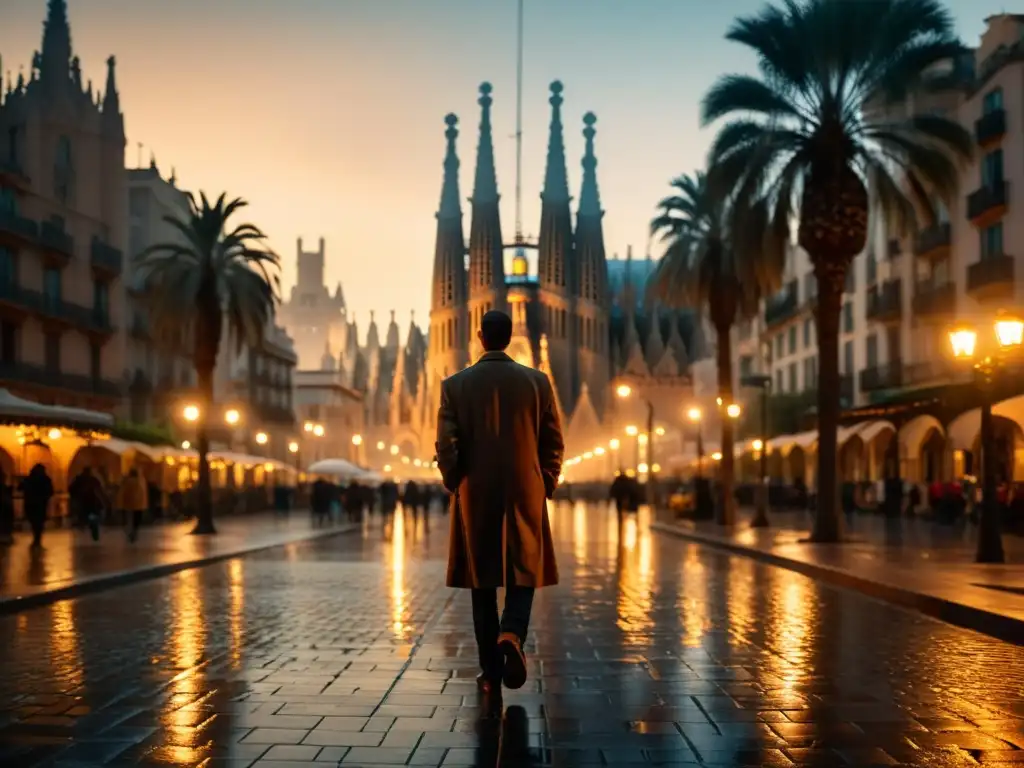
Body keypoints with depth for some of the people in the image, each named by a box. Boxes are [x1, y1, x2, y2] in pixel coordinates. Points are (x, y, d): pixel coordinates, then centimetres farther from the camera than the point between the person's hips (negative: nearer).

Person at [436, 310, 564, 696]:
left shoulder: (455, 384, -3)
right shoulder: (537, 381, 0)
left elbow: (446, 445, -6)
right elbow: (553, 442, 0)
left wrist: (456, 485, 9)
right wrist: (546, 486, 12)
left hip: (475, 497, 0)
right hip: (525, 494, 0)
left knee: (483, 581, 9)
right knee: (523, 573, 11)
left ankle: (491, 671, 10)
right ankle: (512, 634, -18)